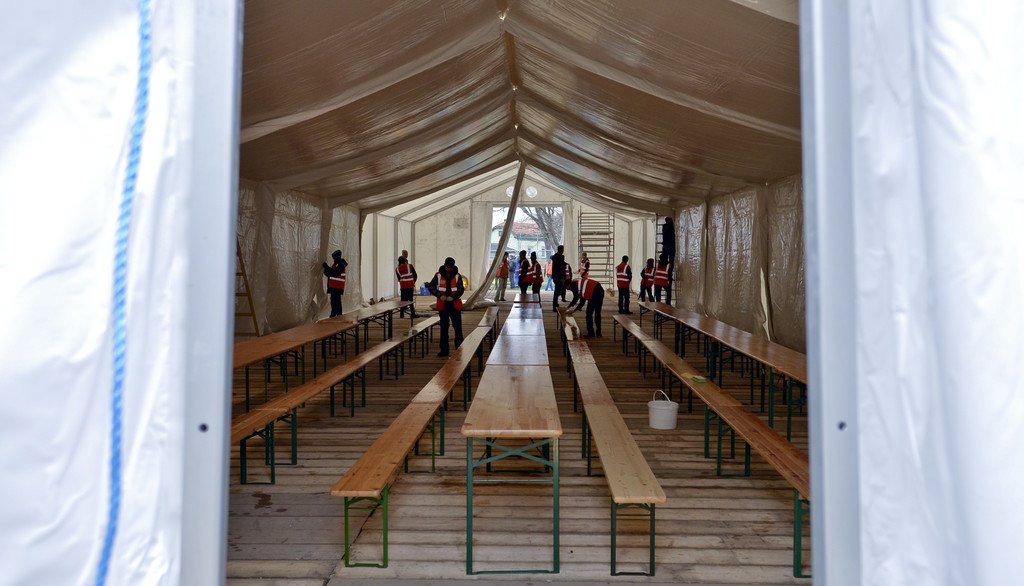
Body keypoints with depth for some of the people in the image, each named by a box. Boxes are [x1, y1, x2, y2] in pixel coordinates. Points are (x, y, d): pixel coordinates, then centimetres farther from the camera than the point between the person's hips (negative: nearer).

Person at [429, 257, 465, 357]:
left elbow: (461, 290, -5)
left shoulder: (457, 276, -1)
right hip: (443, 305, 1)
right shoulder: (438, 275, 0)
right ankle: (444, 350, 14)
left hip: (455, 305, -1)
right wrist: (440, 296, -14)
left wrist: (453, 297, -21)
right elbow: (431, 287, 0)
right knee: (444, 328, 7)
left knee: (458, 327, 0)